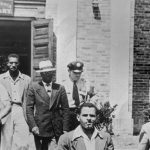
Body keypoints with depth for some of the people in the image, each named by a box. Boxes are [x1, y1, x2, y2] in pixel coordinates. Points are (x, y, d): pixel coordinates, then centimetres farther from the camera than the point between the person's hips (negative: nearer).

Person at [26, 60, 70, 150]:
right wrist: (33, 125, -8)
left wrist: (65, 129, 0)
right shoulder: (34, 87, 3)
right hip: (40, 128, -1)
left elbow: (65, 109, 6)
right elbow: (29, 108, 1)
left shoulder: (60, 88, 6)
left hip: (57, 129, 1)